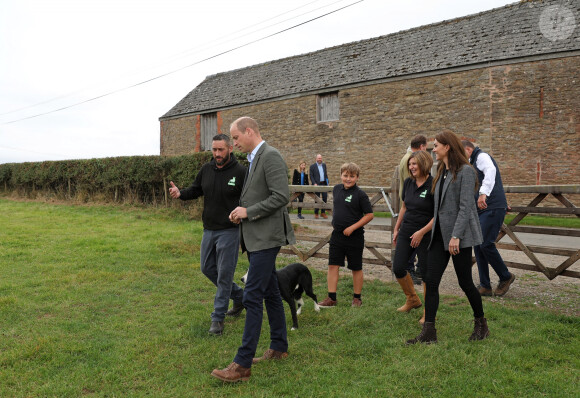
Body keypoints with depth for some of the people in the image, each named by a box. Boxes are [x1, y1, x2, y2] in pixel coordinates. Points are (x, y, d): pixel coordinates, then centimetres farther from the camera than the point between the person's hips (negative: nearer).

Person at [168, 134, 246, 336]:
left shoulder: (240, 172, -12)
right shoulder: (206, 169, 5)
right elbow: (196, 190, 14)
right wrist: (180, 193, -6)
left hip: (229, 231, -7)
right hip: (208, 230, 7)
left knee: (224, 274, -2)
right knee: (207, 268, 15)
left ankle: (218, 318, 10)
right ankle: (240, 297, 33)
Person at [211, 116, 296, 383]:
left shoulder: (271, 156, -14)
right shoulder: (254, 159, 17)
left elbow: (281, 197, -22)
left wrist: (248, 212, -17)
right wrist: (241, 212, 6)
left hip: (265, 238, -10)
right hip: (255, 238, 10)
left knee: (252, 297, -10)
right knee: (270, 293, 16)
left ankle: (242, 364, -4)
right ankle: (279, 347, 28)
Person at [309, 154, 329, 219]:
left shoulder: (324, 165, 14)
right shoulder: (312, 166, -1)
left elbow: (326, 174, 18)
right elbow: (311, 176, -4)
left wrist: (327, 182, 9)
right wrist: (314, 183, -15)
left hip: (324, 184, 4)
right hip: (317, 184, -4)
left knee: (325, 197, -1)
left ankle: (323, 212, 10)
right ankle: (316, 213, 12)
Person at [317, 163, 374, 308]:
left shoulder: (360, 194, -12)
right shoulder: (336, 189, 5)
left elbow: (369, 214, -12)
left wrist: (352, 227, -17)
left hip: (354, 237, -5)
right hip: (337, 235, 5)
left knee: (356, 268, 8)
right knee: (333, 265, 2)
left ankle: (357, 298, 23)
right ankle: (331, 298, 9)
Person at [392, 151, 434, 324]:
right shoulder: (408, 183, 5)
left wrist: (422, 232, -18)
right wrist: (396, 228, 17)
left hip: (425, 236, -6)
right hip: (406, 232, 6)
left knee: (426, 273, 2)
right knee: (398, 268, 6)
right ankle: (412, 299, 31)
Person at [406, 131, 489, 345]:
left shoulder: (465, 171, -10)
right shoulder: (442, 172, 15)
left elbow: (465, 207, -17)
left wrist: (456, 235, -23)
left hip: (460, 236, -8)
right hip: (439, 235, 8)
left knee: (465, 282, 4)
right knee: (431, 282, 1)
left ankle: (481, 324, 27)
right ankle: (429, 332, 5)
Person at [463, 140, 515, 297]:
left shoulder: (482, 156, -5)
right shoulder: (473, 163, 26)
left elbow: (490, 171, -28)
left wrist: (484, 193, -41)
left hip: (493, 208, -10)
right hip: (481, 210, 10)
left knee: (485, 244, -14)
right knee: (478, 245, 4)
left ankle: (505, 277, 7)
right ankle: (485, 286, 8)